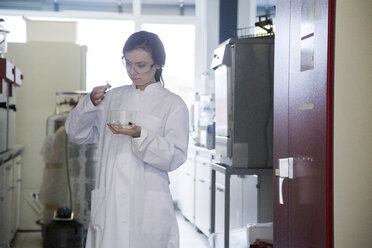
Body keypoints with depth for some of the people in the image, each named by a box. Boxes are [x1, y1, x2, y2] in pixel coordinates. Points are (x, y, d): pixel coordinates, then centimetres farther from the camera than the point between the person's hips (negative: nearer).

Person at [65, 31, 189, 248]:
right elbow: (77, 134, 14)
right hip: (109, 204, 3)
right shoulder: (113, 97, 14)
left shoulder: (173, 104, 3)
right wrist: (91, 104, -4)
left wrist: (140, 135, -20)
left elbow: (176, 157, -5)